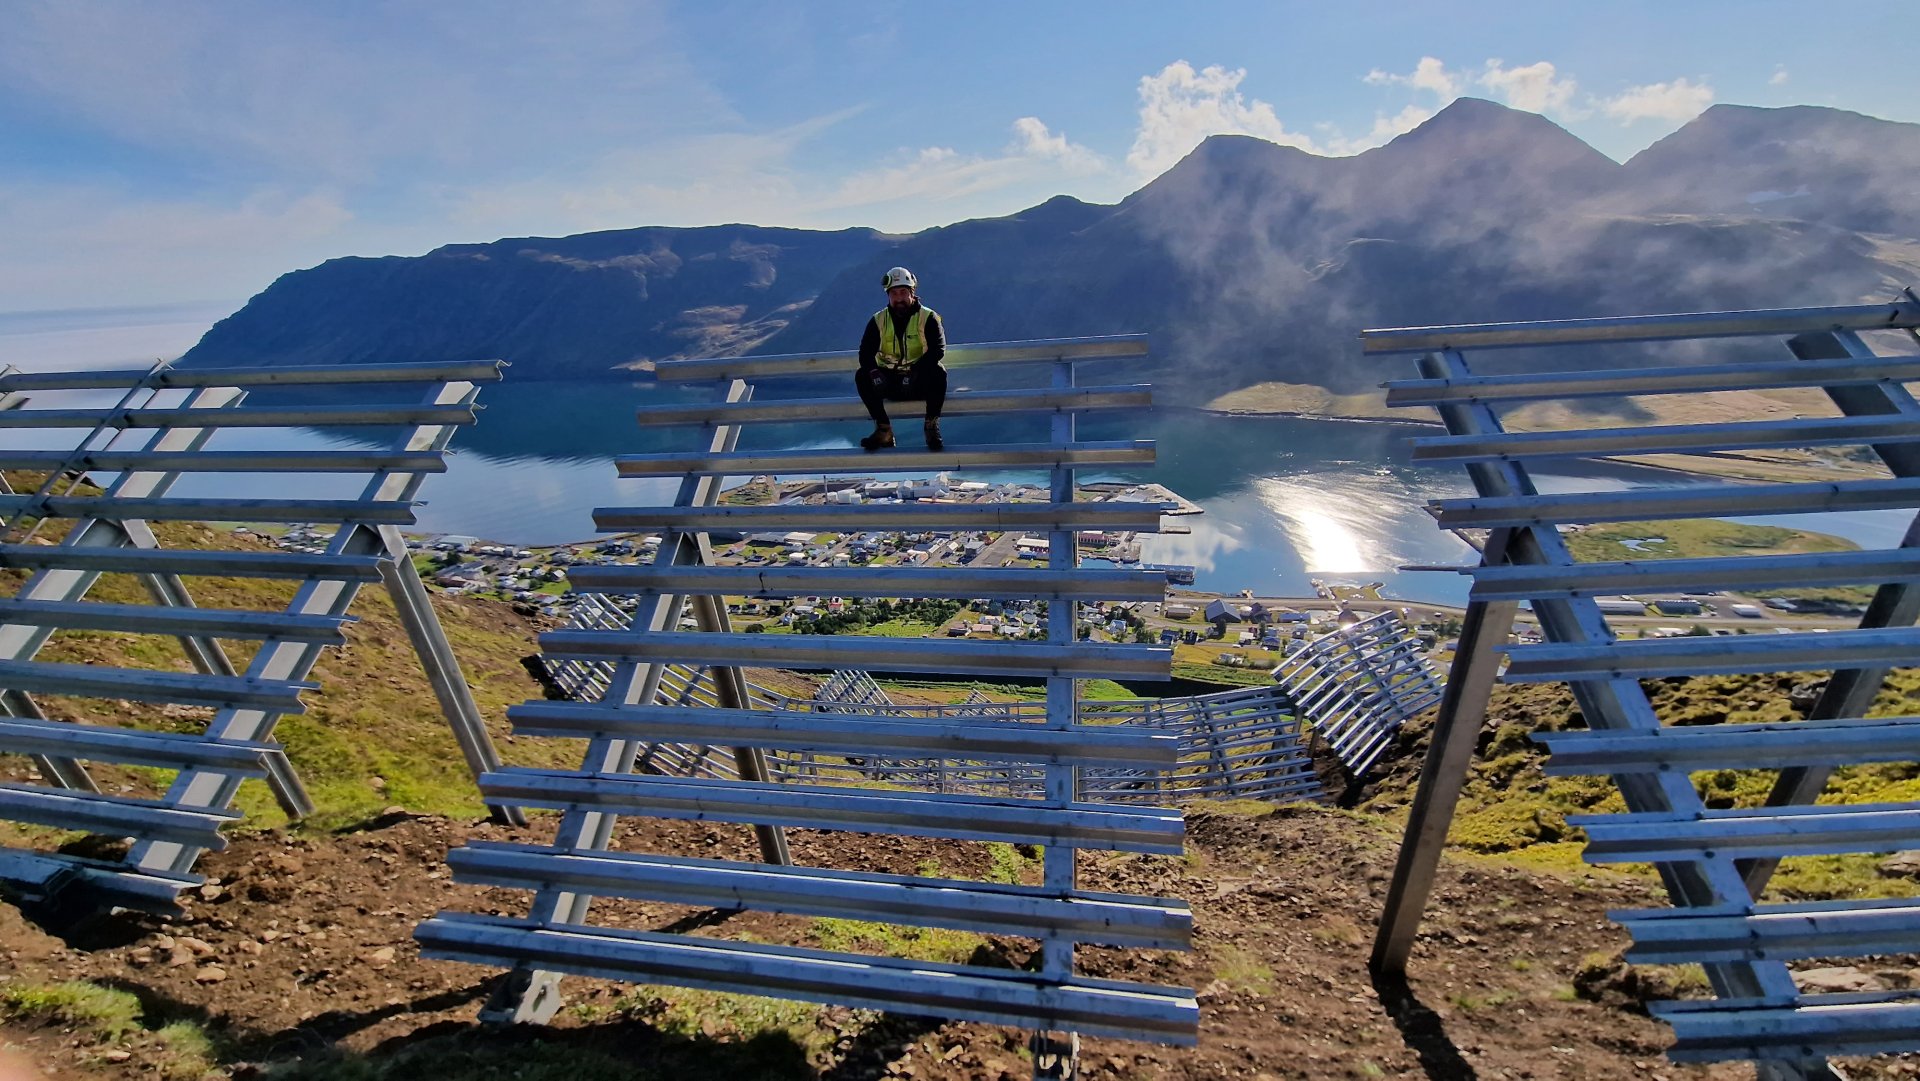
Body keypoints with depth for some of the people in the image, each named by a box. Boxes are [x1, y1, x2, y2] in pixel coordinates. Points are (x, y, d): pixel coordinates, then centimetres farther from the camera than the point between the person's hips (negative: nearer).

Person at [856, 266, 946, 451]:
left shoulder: (928, 318, -6)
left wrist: (915, 372, -33)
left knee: (938, 373, -33)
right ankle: (884, 431, -16)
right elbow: (866, 353, -7)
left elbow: (937, 349, -18)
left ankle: (932, 427, -17)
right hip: (890, 382, 3)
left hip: (920, 383, -2)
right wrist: (874, 373, -30)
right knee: (862, 376, -22)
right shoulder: (878, 321, 1)